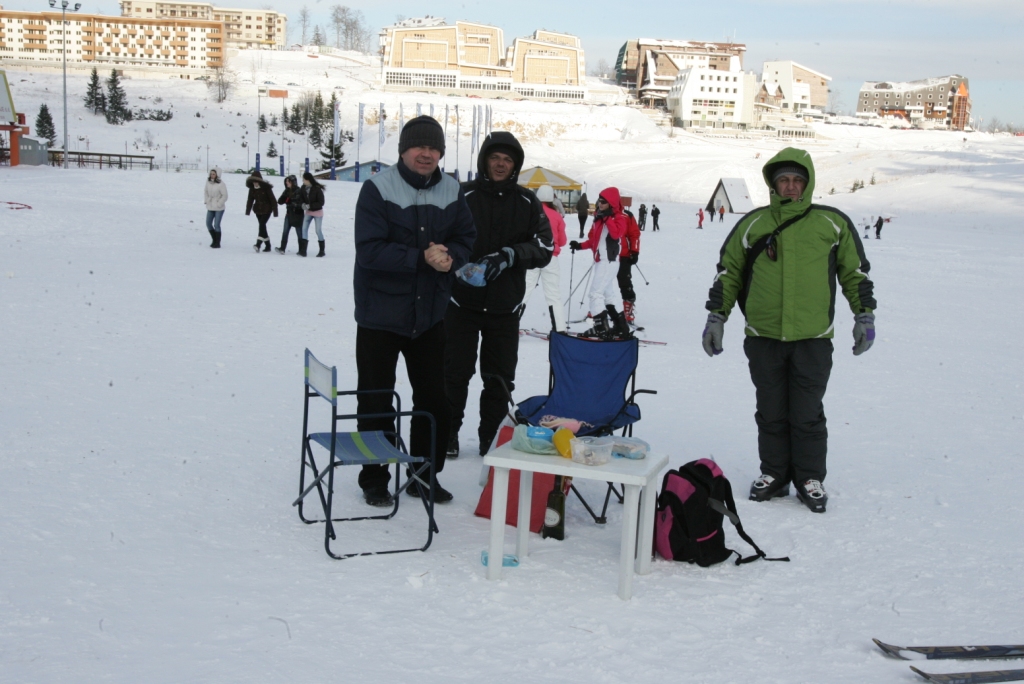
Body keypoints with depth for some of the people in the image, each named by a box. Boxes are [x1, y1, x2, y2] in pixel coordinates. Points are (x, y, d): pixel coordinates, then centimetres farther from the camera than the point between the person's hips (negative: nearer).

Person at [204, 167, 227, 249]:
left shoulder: (221, 184, -17)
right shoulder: (208, 182, 0)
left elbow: (225, 196, -14)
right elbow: (205, 191, 14)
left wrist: (218, 204, -15)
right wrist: (206, 200, 4)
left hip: (219, 208, -6)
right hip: (210, 208, 6)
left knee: (216, 225, -5)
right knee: (208, 224, 7)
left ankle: (217, 243, 7)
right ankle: (214, 240, 25)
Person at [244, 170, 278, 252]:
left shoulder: (266, 188, -14)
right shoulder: (252, 188, 1)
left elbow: (273, 200, -12)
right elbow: (250, 200, 5)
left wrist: (275, 211, -13)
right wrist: (248, 211, -1)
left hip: (266, 210, -6)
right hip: (258, 210, 6)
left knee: (262, 225, -19)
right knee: (262, 226, 6)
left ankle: (258, 244, -26)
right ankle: (267, 246, 13)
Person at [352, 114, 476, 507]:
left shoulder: (451, 192, 2)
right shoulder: (378, 189, -13)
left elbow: (465, 238, 7)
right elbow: (369, 250, -20)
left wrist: (450, 256, -15)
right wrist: (421, 258, -25)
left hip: (430, 314, 5)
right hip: (380, 315, -4)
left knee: (435, 400, 12)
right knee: (376, 402, 5)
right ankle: (374, 480, 19)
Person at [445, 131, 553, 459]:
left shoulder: (528, 203, 3)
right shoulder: (464, 196, -5)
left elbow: (544, 248, -1)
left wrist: (511, 255, -17)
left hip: (505, 307, 2)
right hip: (462, 300, -2)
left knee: (500, 378, 9)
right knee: (455, 372, 4)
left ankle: (492, 438, 23)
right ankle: (448, 433, 19)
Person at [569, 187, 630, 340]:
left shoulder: (619, 218, -7)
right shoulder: (599, 217, 17)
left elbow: (616, 234, -26)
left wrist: (608, 218, -25)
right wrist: (580, 246, 11)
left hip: (609, 261, -9)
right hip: (600, 261, 9)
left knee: (595, 293, -14)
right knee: (607, 296, 13)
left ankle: (601, 328, -14)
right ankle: (620, 328, 20)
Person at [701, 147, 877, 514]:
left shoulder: (832, 223, 4)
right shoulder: (753, 224, 6)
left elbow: (856, 272, 12)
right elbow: (728, 273, 12)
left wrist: (864, 316, 7)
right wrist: (716, 317, 8)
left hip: (813, 338, -1)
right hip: (763, 336, 2)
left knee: (807, 414, 3)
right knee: (771, 412, 9)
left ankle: (810, 479, 17)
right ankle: (773, 475, 22)